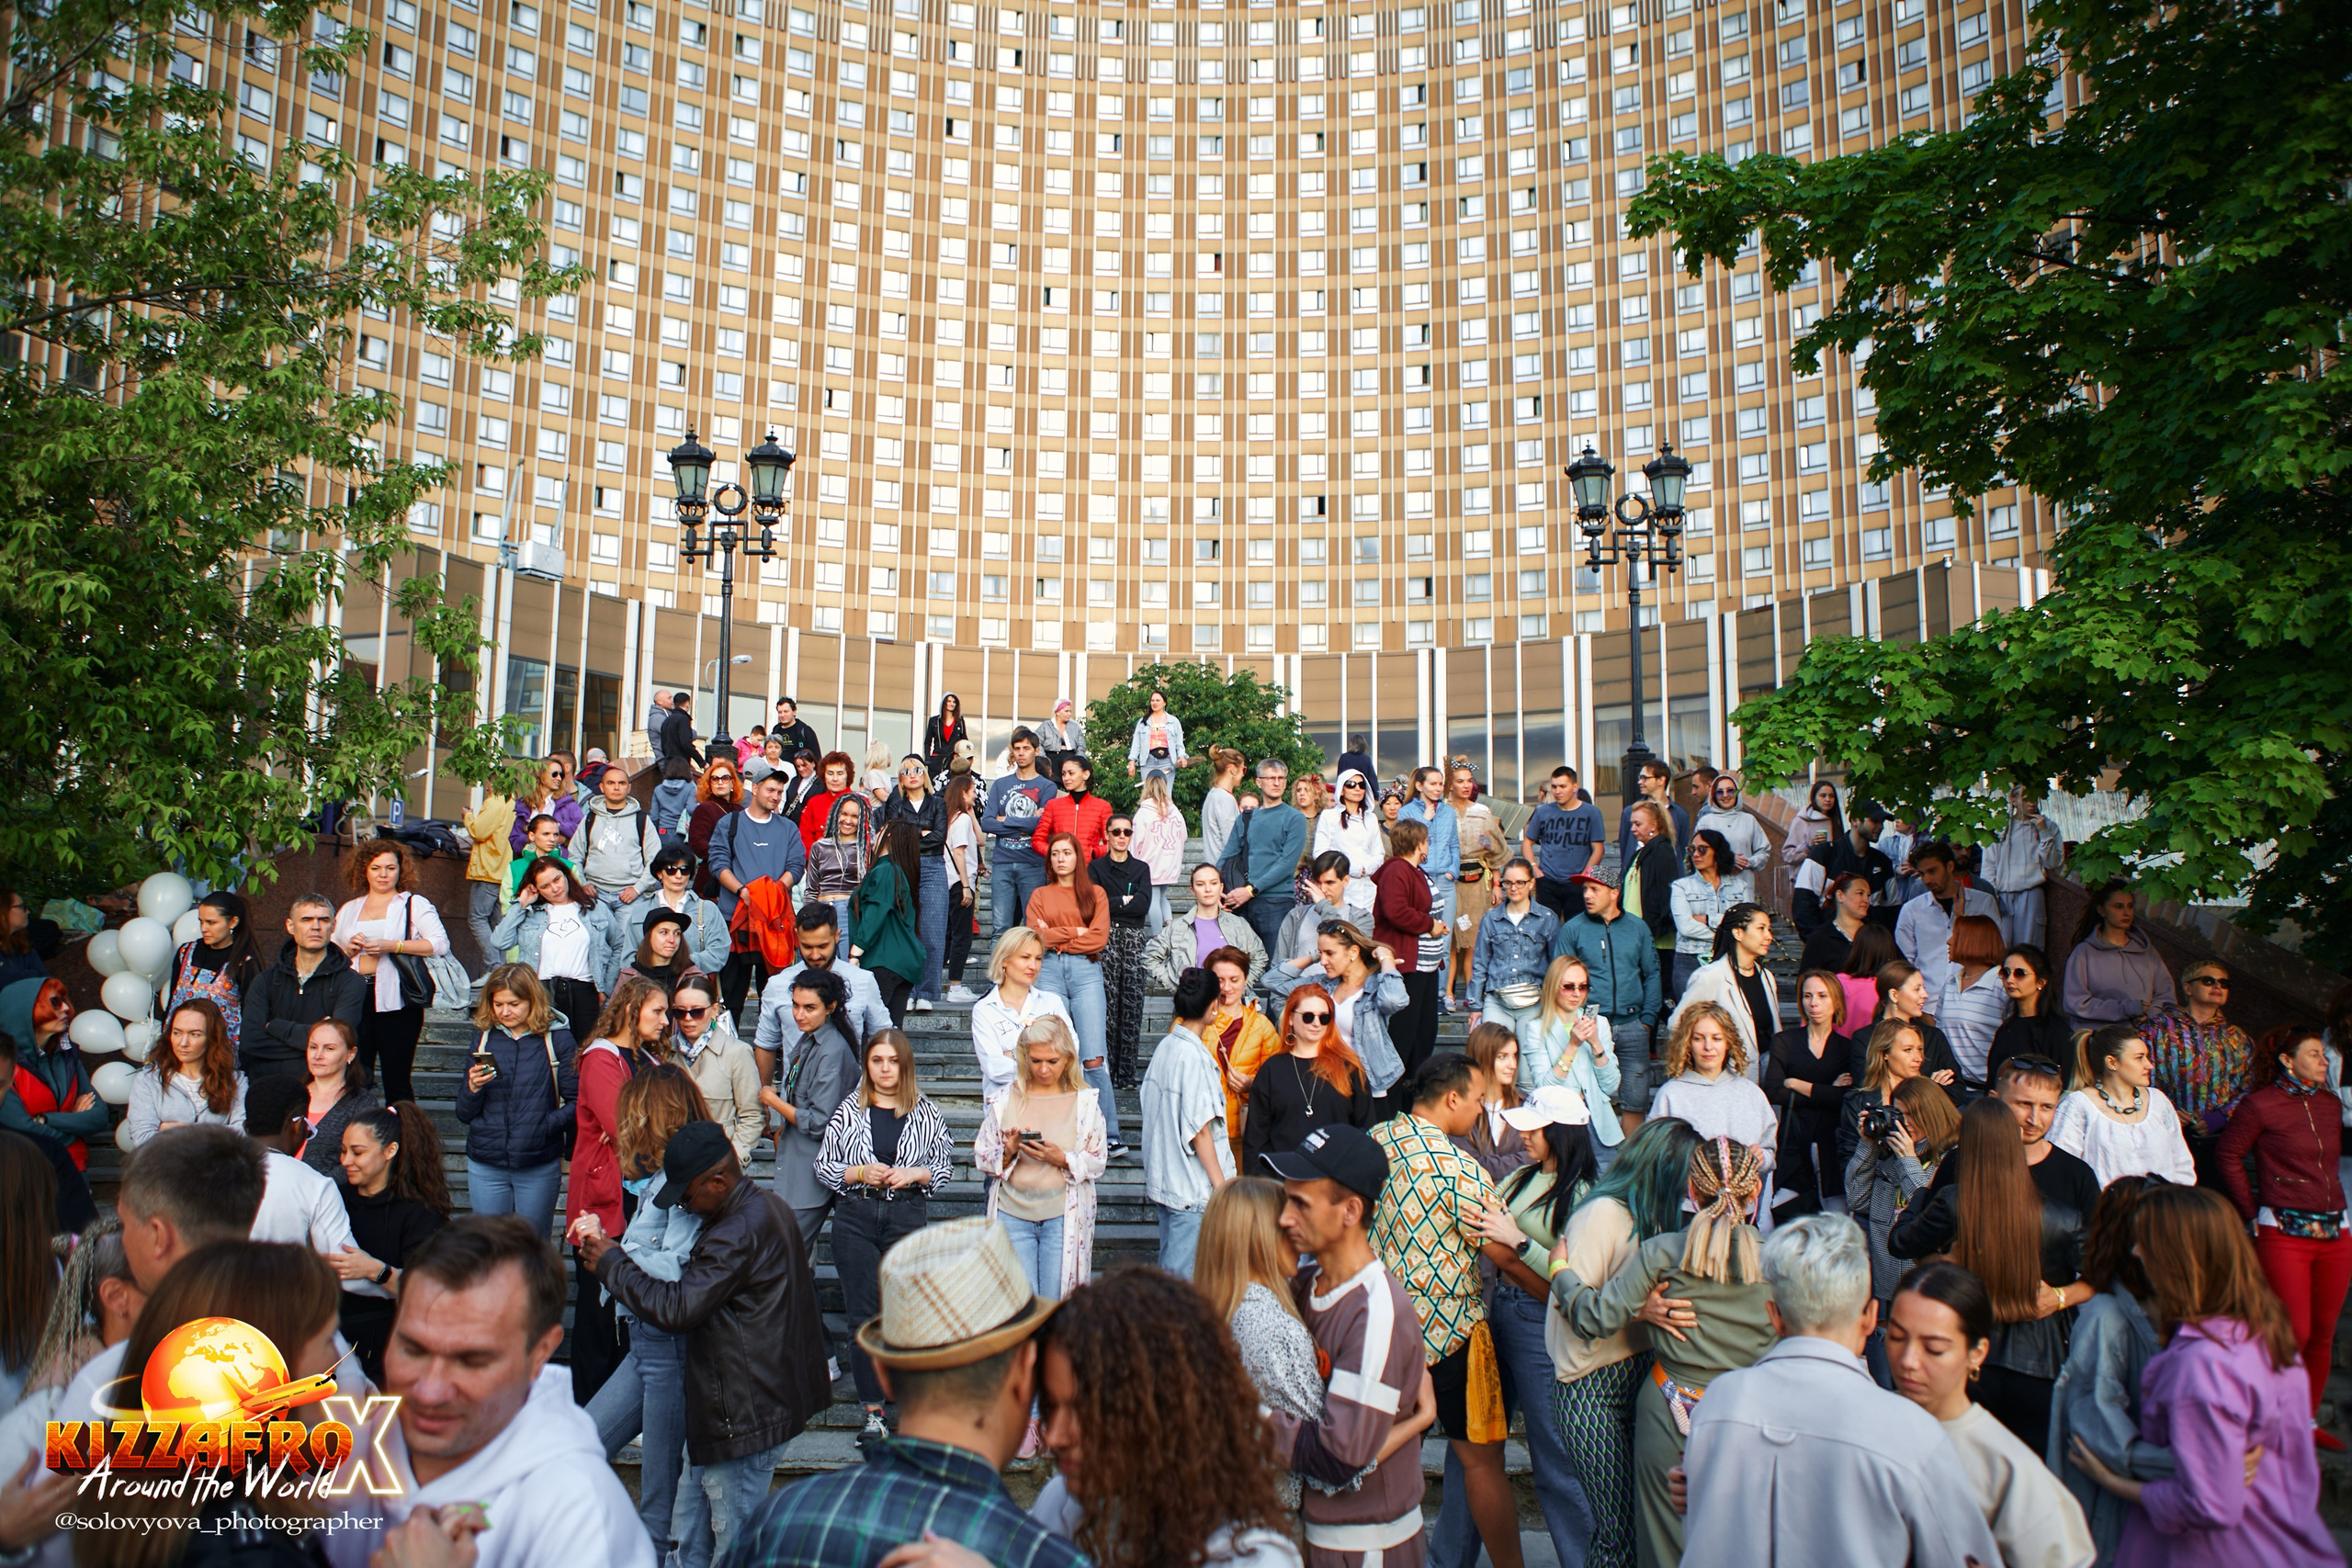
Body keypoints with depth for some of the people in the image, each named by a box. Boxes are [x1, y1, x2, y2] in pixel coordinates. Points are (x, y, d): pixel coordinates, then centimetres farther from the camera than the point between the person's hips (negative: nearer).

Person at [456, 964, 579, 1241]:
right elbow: (464, 1115, 6)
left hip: (539, 1167, -2)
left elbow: (576, 1102, -6)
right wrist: (473, 1088, -12)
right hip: (486, 1166, 2)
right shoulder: (484, 1038, 6)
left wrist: (548, 1126, -20)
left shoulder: (557, 1039, -2)